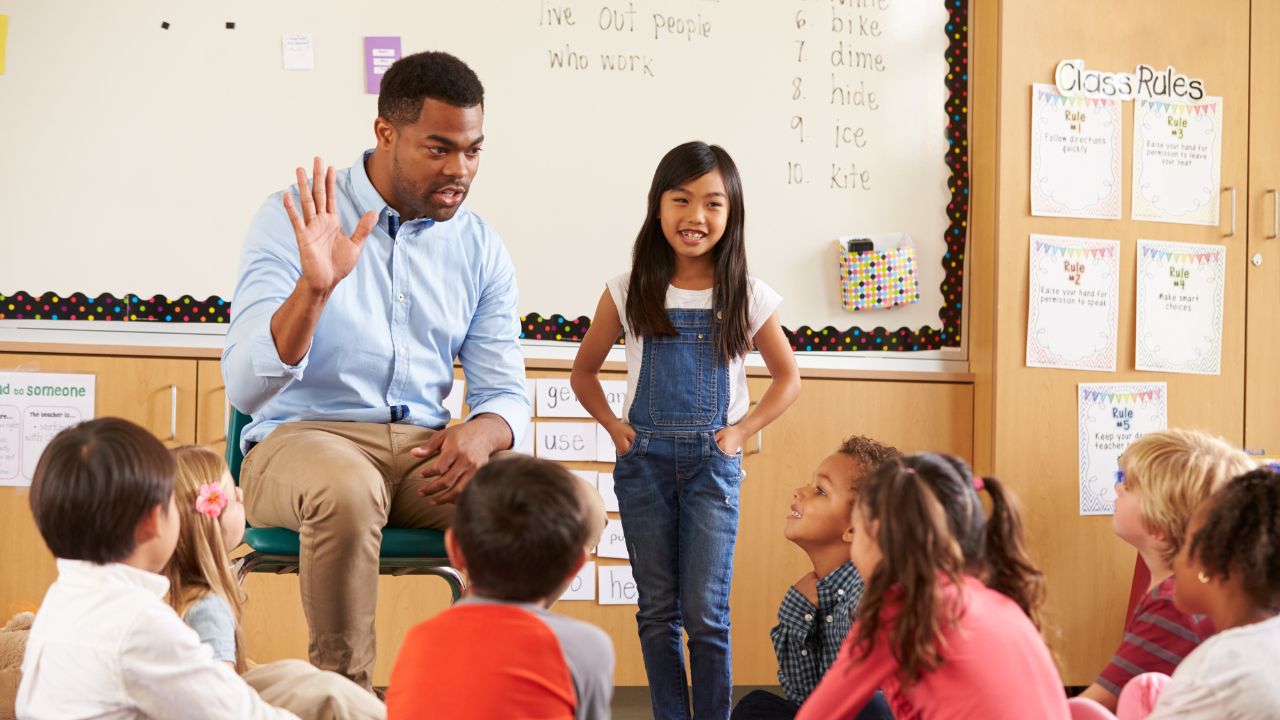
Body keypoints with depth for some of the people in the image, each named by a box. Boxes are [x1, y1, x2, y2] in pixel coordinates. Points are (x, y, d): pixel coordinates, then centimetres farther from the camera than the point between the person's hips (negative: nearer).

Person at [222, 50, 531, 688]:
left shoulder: (480, 247, 9)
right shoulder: (292, 219, -5)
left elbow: (506, 393, 11)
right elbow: (245, 388, -14)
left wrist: (480, 432, -15)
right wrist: (315, 288, -31)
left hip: (424, 449, 4)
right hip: (299, 437, -4)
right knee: (349, 490, -38)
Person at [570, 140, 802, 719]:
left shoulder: (748, 297, -1)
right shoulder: (628, 293, 0)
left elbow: (787, 378, 11)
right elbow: (584, 371, 13)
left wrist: (741, 431, 0)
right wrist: (613, 426, 0)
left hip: (712, 462, -1)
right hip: (644, 460, 1)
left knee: (706, 614, -3)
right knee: (657, 611, 7)